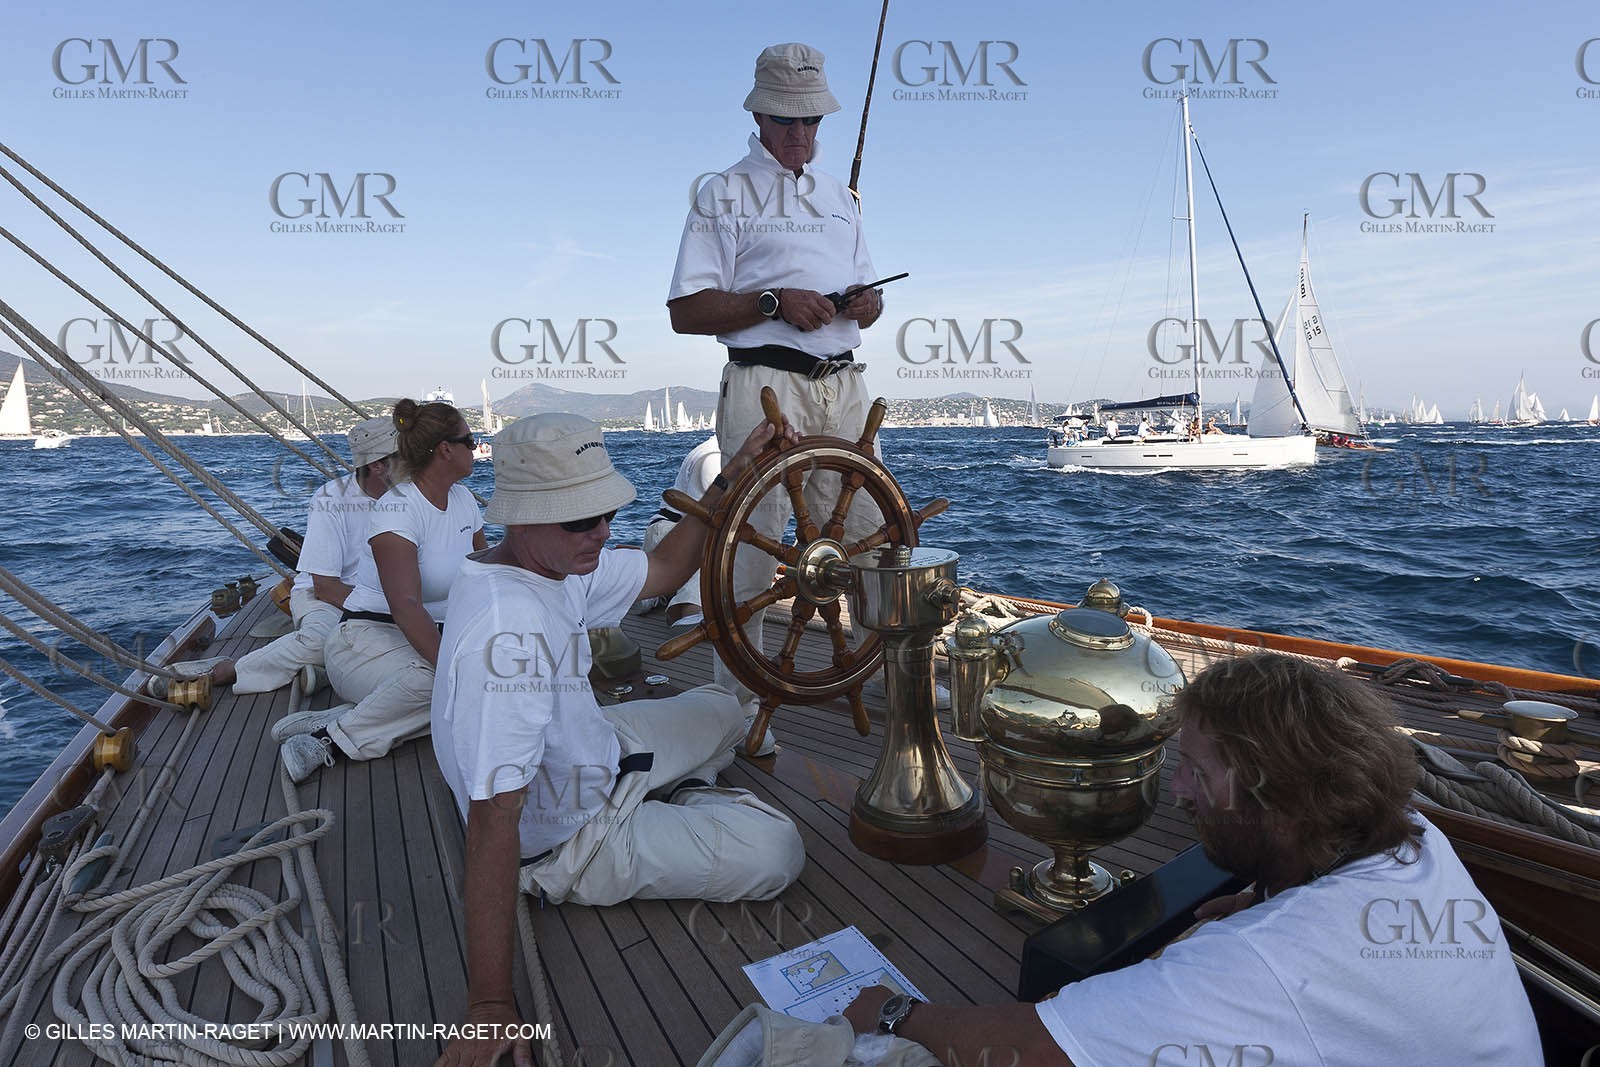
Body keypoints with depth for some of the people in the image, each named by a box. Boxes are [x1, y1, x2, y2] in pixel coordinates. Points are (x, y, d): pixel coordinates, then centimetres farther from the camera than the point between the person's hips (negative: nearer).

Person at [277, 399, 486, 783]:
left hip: (432, 636, 8)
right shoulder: (397, 509, -18)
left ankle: (334, 720, -21)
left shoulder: (463, 499, 7)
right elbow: (405, 605, -31)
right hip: (368, 638, -7)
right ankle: (332, 739, -17)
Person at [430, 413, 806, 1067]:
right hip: (567, 841, -9)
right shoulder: (506, 630, -39)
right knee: (777, 852, -12)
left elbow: (663, 570, 5)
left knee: (721, 710, 23)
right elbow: (493, 820, -40)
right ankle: (686, 813, 15)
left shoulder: (556, 559, -11)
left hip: (590, 754, 9)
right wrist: (490, 1006, -37)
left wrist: (731, 478, -5)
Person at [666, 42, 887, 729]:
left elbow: (868, 293, 28)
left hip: (843, 384, 5)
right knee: (751, 540, -6)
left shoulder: (839, 196, 25)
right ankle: (740, 701, 4)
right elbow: (686, 311, -3)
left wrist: (867, 304, 3)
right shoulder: (723, 194, 7)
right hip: (765, 385, -5)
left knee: (871, 534, 7)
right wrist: (775, 302, -13)